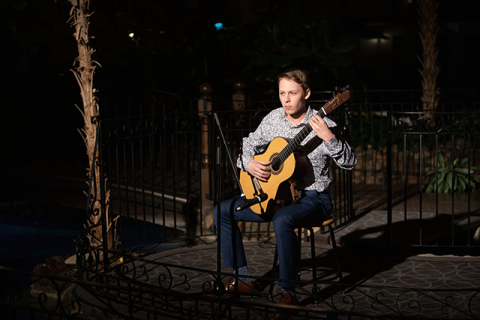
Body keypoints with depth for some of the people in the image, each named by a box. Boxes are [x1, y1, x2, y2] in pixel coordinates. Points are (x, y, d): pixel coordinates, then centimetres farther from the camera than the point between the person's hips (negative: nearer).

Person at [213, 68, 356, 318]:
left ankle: (287, 293, -27)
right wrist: (249, 164, -5)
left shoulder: (321, 126, -13)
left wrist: (329, 138, -36)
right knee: (222, 211, -1)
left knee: (282, 221, -39)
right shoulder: (274, 118, 4)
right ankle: (242, 278, 6)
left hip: (311, 198, -7)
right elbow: (250, 144, 17)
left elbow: (349, 163, -19)